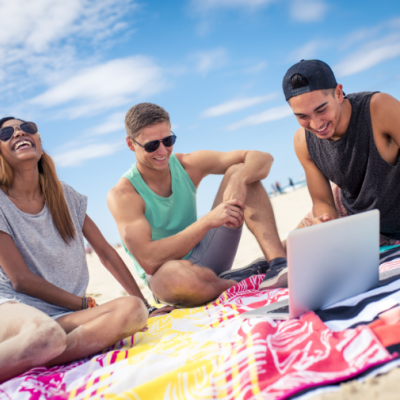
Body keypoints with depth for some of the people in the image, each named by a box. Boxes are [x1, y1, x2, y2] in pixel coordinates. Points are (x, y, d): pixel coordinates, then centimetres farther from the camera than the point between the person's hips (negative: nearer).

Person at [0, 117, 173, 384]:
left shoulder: (65, 196, 13)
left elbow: (105, 251, 14)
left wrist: (145, 306, 10)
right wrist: (87, 305, -8)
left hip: (64, 314, 6)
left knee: (132, 310, -27)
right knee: (46, 334, -41)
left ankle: (26, 359, -26)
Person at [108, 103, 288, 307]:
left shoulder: (188, 165, -4)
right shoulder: (121, 195, -17)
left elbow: (262, 158, -5)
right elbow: (148, 260, -30)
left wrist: (239, 179, -29)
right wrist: (208, 220, -33)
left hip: (204, 259, 5)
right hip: (162, 275, -5)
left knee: (239, 170, -8)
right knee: (174, 273, -46)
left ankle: (279, 262, -23)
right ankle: (248, 282, -15)